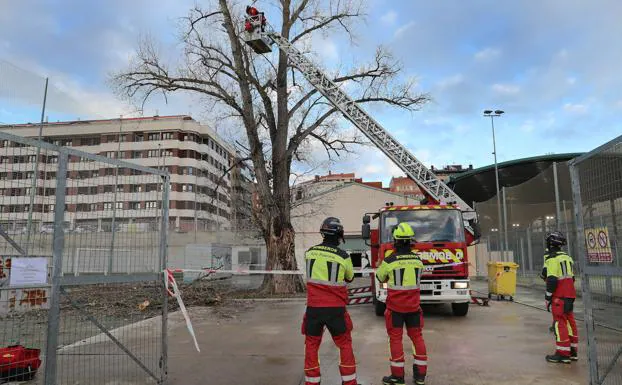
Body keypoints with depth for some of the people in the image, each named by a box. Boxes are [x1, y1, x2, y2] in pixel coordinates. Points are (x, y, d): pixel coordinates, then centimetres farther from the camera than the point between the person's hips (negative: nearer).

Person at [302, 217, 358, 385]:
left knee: (311, 346, 14)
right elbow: (350, 278, 9)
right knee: (345, 345, 15)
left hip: (313, 308, 2)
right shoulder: (343, 256, -9)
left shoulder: (310, 252, -1)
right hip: (335, 309, -2)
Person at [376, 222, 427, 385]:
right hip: (413, 306, 4)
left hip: (395, 306, -4)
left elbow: (380, 278, 3)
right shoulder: (418, 260, -2)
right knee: (417, 337, 14)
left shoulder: (389, 260, -16)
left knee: (395, 339, 6)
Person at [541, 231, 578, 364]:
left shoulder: (552, 259, -14)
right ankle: (573, 351, 21)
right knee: (570, 322, 14)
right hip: (570, 295, 9)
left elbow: (552, 280, -19)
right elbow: (571, 278, 19)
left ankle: (563, 354, -1)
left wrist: (548, 297, -11)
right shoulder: (568, 258, 14)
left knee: (560, 324, -4)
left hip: (559, 297, -9)